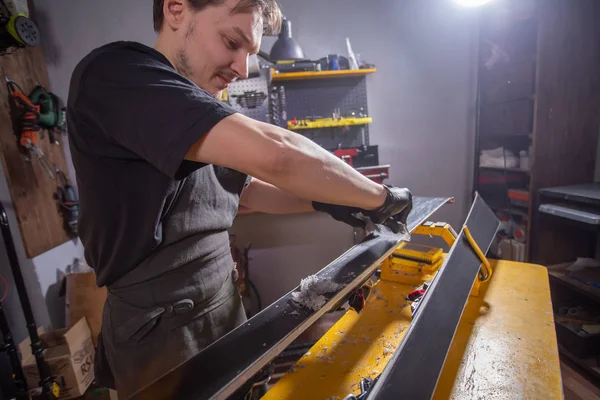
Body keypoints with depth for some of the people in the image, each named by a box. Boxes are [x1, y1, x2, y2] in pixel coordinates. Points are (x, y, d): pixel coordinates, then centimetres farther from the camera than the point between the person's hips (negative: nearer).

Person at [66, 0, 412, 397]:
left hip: (225, 310, 8)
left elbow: (247, 189, 14)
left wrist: (323, 201, 1)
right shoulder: (117, 72, -21)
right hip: (164, 332, -7)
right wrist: (381, 198, -19)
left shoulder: (204, 115, 7)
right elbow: (272, 155, -34)